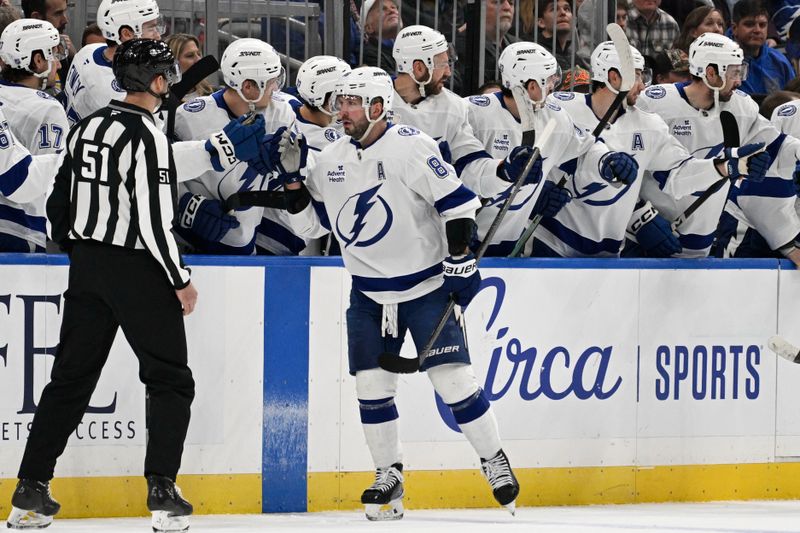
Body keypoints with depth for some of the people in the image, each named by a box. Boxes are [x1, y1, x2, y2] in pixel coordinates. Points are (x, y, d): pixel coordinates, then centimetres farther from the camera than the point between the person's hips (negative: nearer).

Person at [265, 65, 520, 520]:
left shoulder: (410, 146, -15)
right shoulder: (331, 160, 4)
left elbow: (457, 201, -15)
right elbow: (312, 223, 11)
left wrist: (460, 261, -18)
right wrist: (292, 179, -3)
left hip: (426, 286, -6)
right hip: (370, 293, 6)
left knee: (454, 377, -8)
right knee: (372, 385, 1)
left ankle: (495, 462, 6)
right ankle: (389, 477, 13)